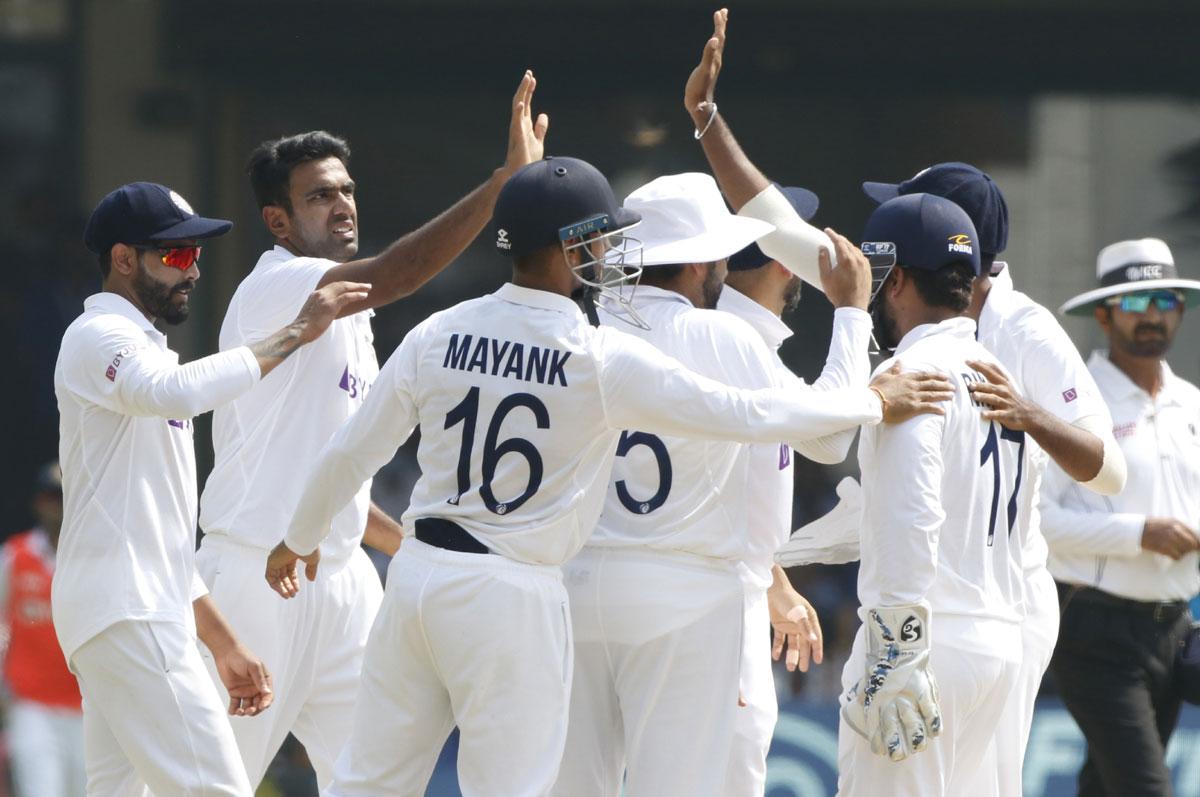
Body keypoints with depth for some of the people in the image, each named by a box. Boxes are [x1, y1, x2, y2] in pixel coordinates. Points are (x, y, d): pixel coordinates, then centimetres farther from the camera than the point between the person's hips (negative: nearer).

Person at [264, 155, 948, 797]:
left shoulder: (438, 336, 2)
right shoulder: (604, 358, -11)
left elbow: (351, 453, 10)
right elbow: (746, 414, -7)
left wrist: (300, 540, 28)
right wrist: (873, 401, 4)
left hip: (418, 575, 5)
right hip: (514, 597, -5)